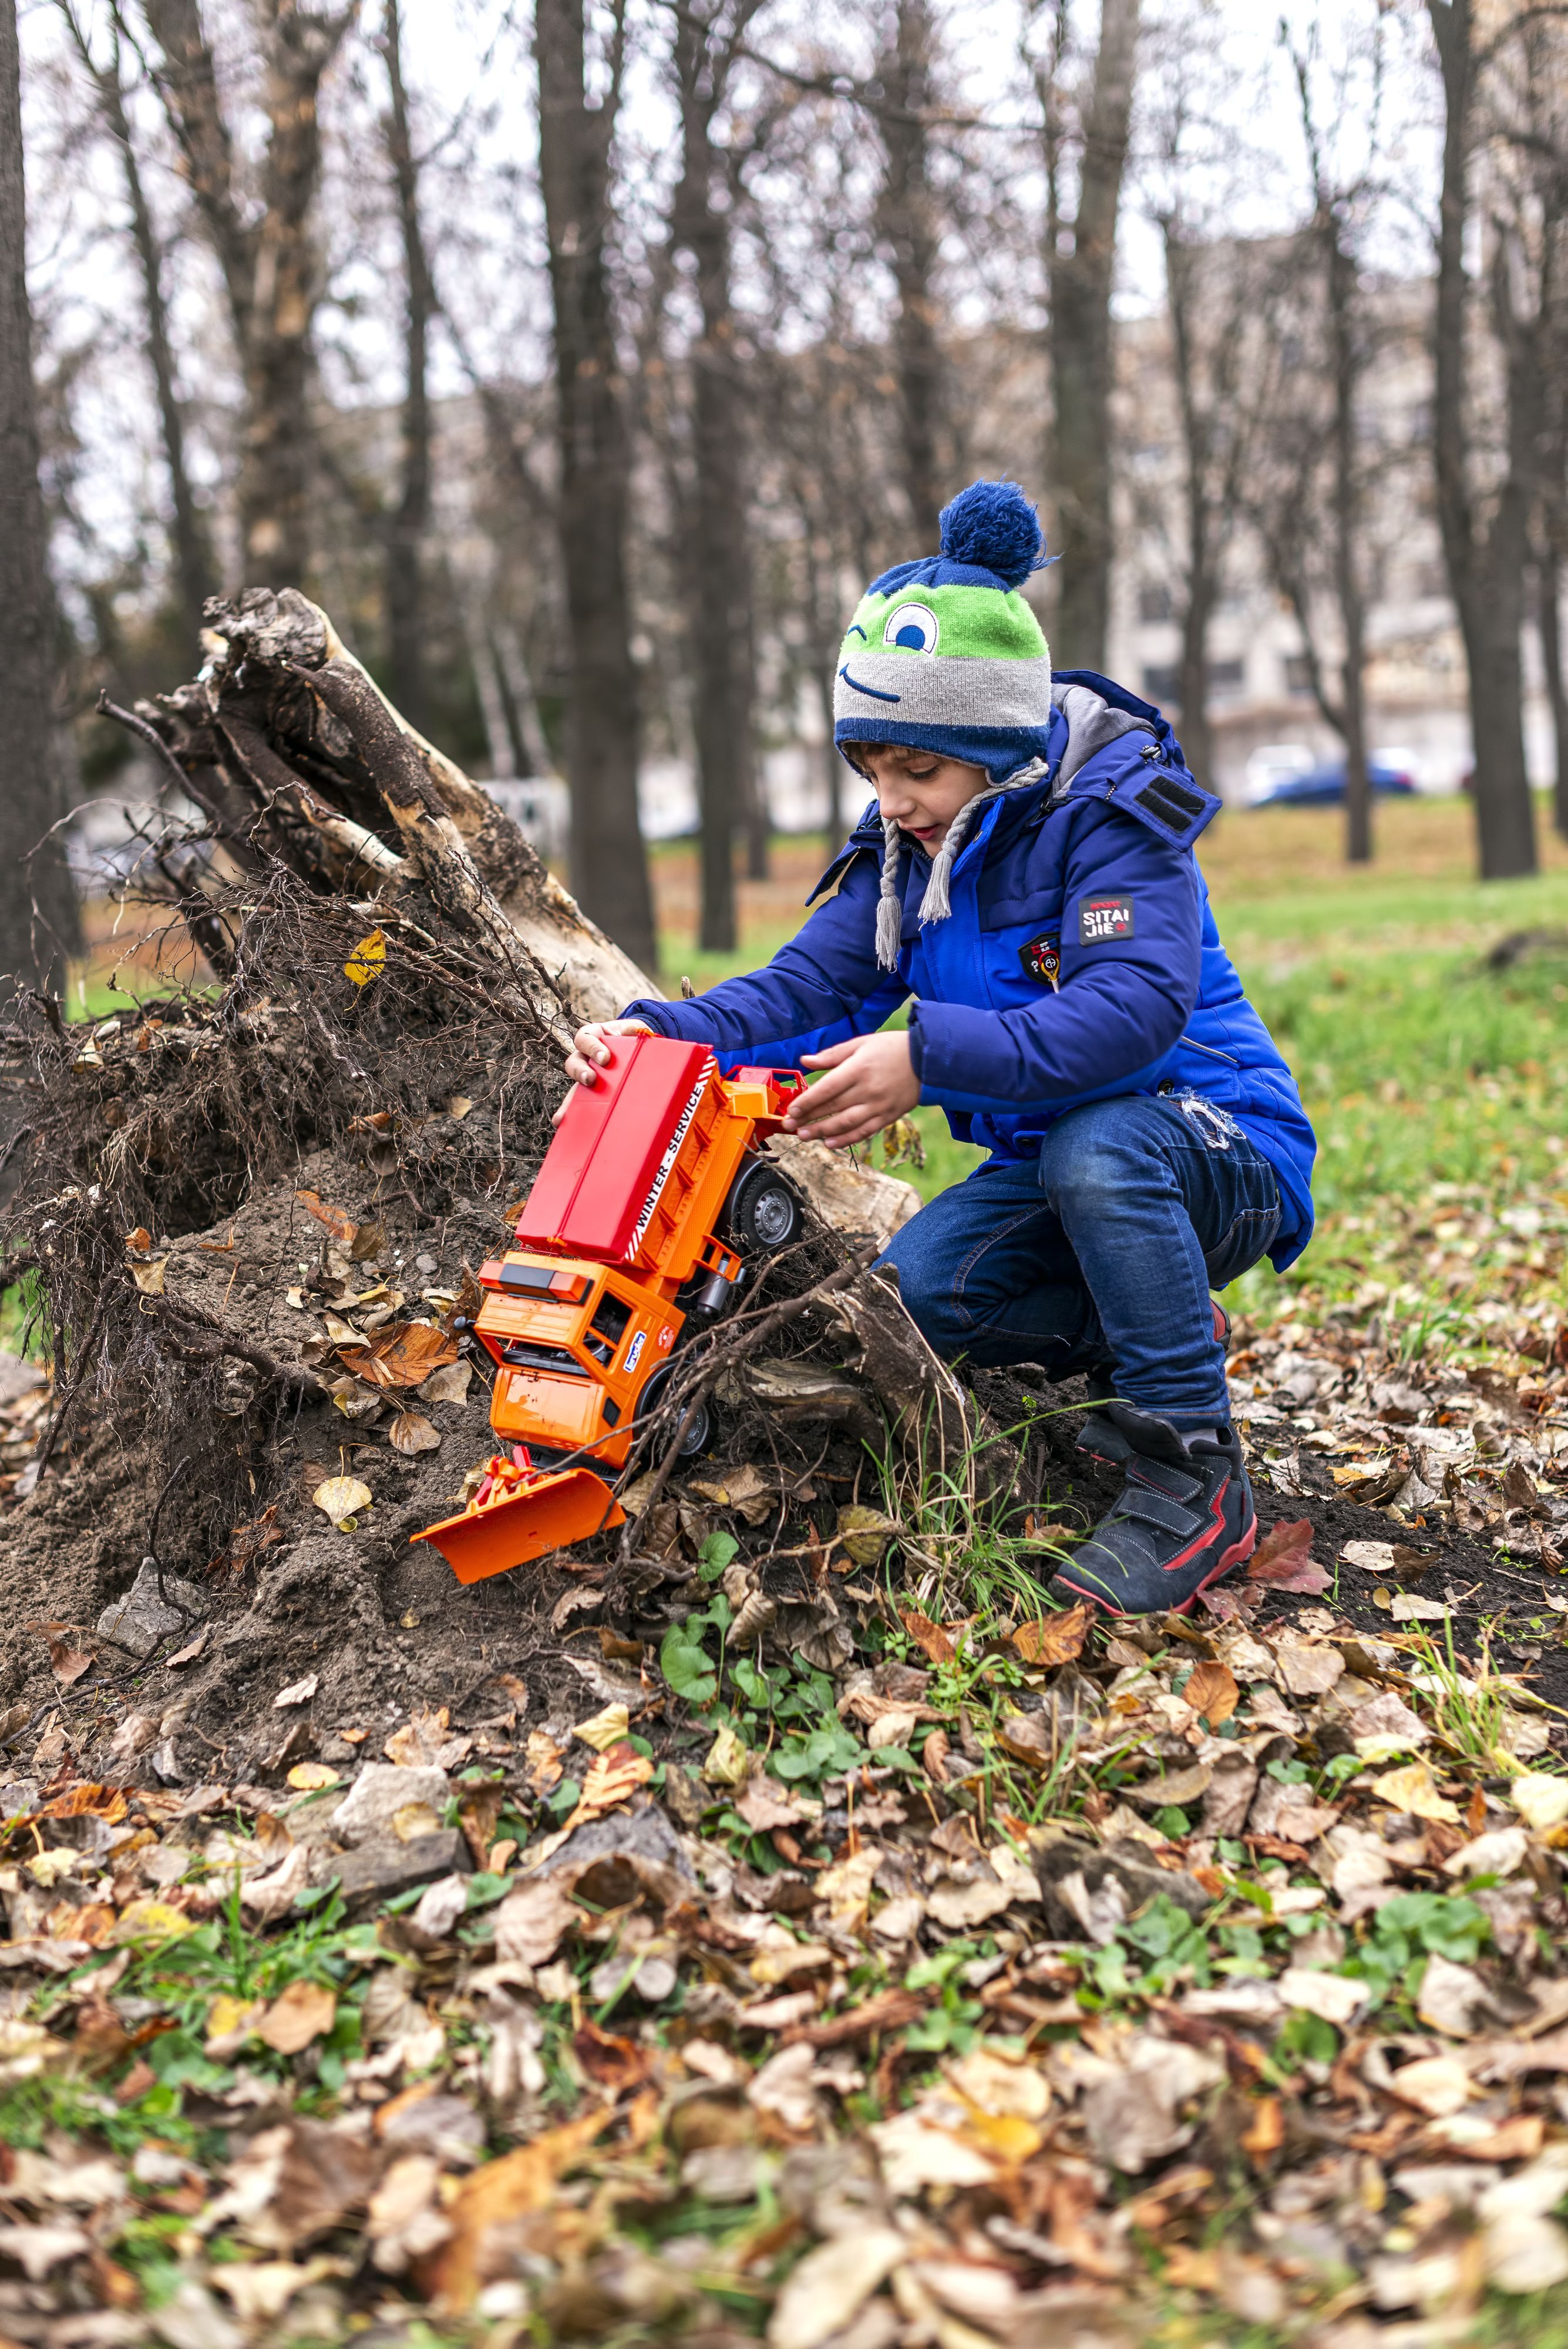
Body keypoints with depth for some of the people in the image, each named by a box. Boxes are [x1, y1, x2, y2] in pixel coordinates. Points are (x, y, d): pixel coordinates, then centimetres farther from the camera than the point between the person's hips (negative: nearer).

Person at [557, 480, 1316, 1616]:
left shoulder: (1111, 814, -20)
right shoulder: (906, 846, 2)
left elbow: (1133, 1007, -35)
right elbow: (809, 986, -7)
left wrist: (930, 1057, -44)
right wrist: (667, 1034, -26)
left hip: (1223, 1153, -6)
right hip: (1051, 1169, 7)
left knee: (1099, 1147, -38)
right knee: (921, 1287, -18)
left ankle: (1196, 1477, -23)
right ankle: (1162, 1334, 7)